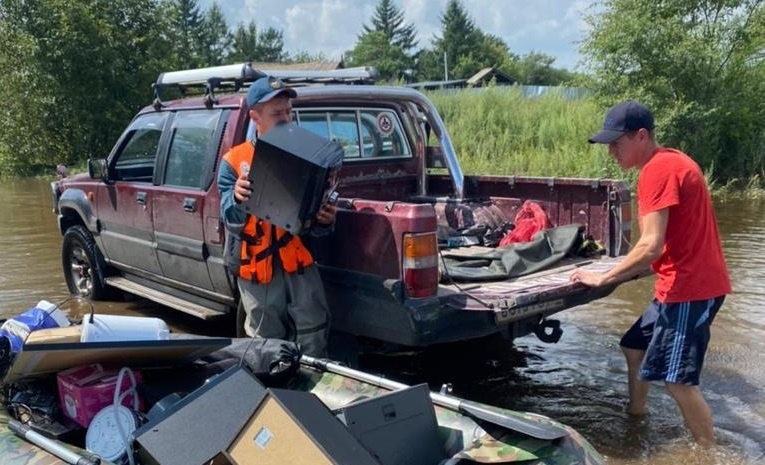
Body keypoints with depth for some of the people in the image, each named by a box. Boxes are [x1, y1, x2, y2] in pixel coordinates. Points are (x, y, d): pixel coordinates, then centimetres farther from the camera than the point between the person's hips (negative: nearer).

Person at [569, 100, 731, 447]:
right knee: (635, 347, 20)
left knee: (678, 380, -8)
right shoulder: (669, 162, 13)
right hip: (685, 282, 11)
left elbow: (651, 247, -24)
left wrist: (602, 279, -15)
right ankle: (635, 419, 35)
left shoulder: (658, 169, -19)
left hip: (690, 287, -11)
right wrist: (621, 272, 13)